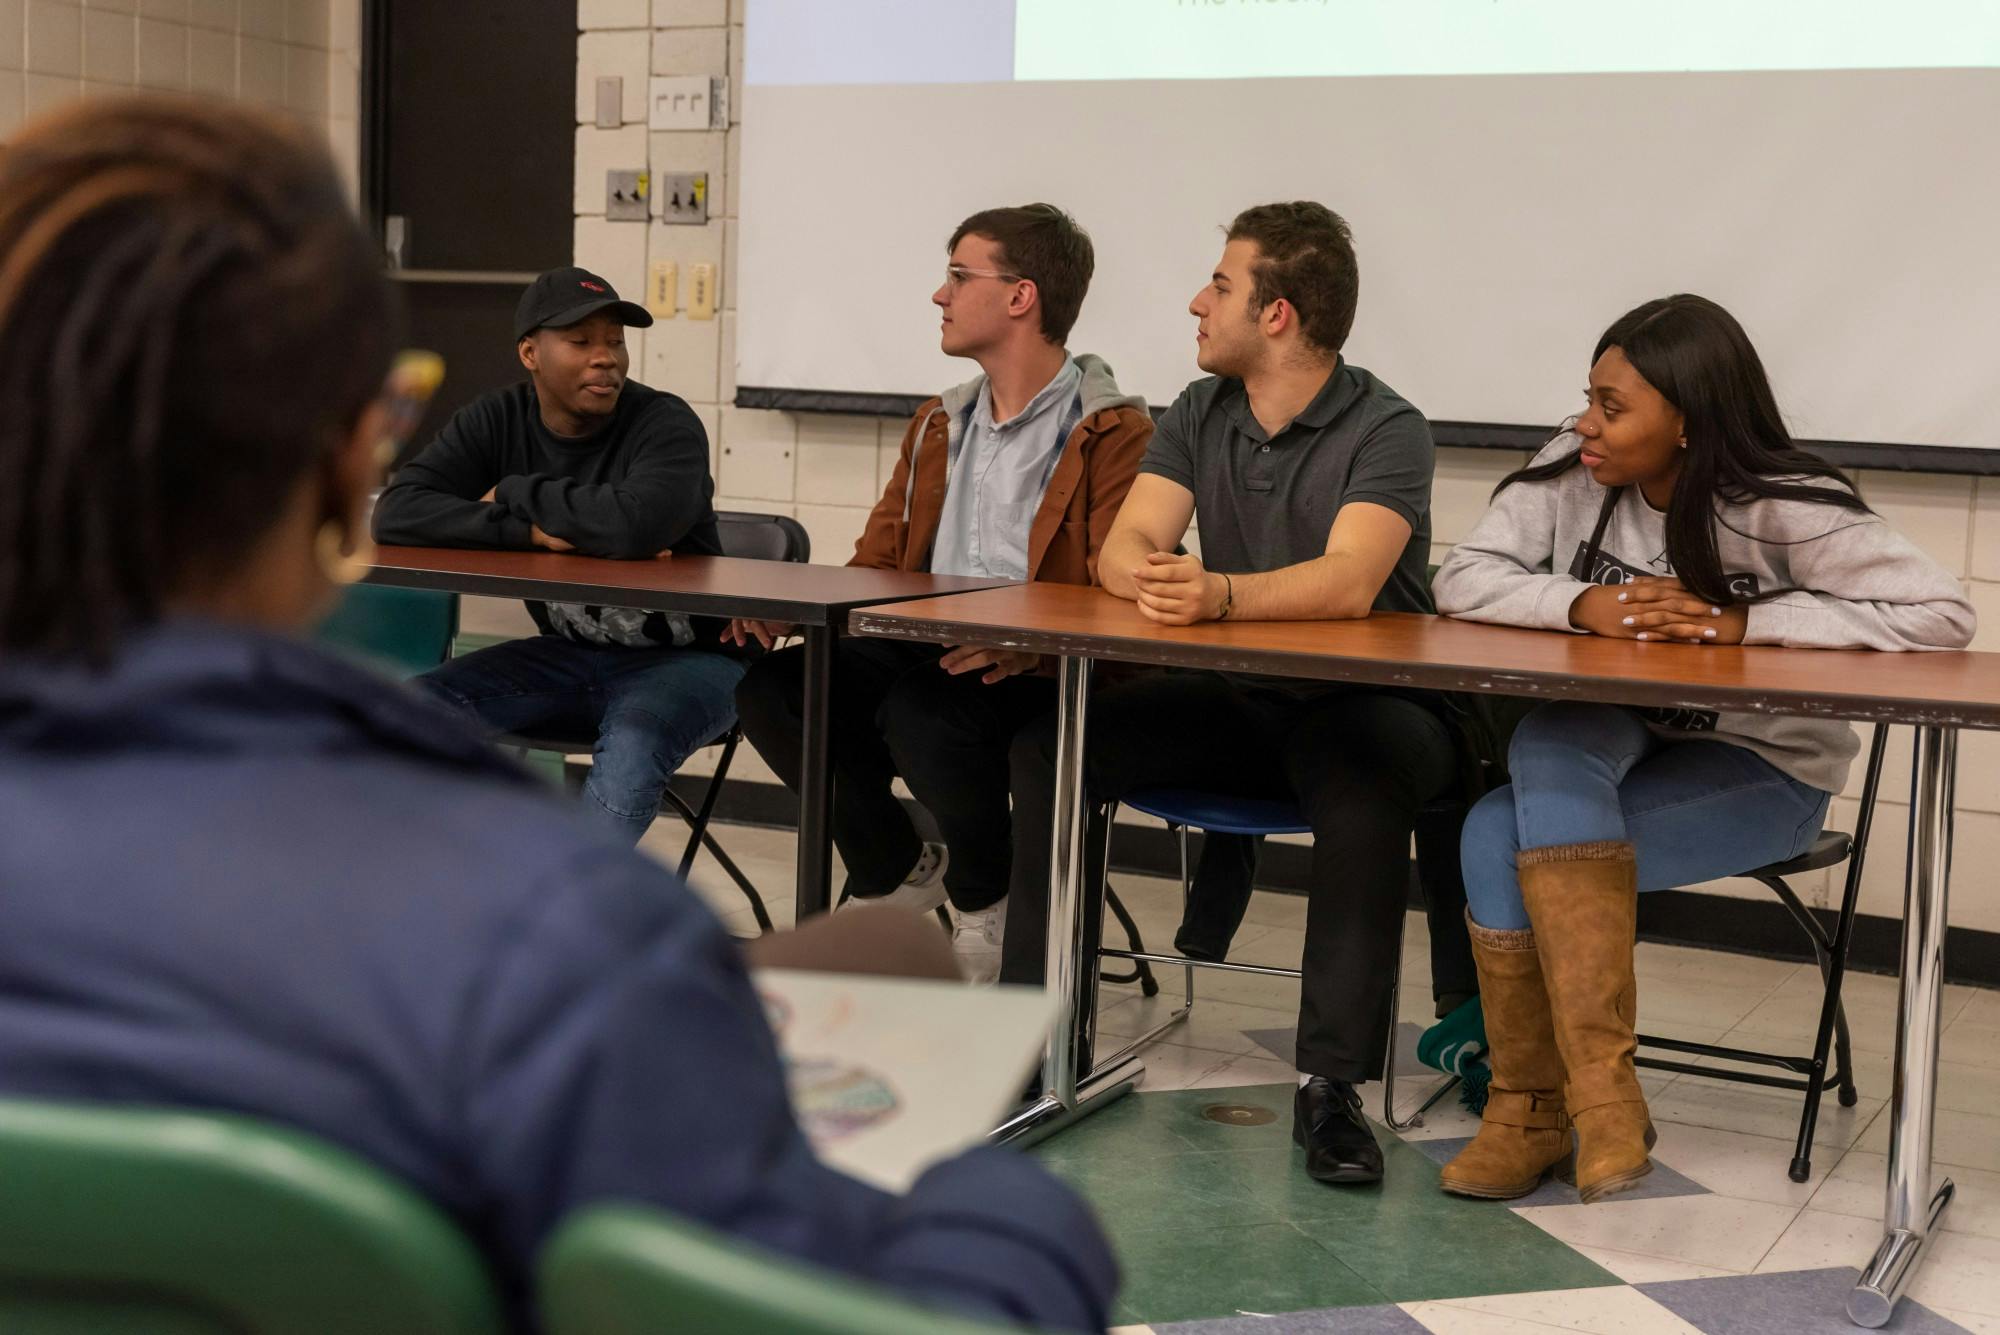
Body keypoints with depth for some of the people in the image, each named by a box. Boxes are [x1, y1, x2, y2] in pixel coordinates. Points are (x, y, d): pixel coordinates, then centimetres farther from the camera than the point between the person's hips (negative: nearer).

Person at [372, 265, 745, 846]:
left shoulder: (665, 424, -15)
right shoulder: (494, 421, -1)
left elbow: (638, 522, -36)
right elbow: (398, 513, -13)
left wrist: (514, 496, -19)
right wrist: (531, 530, -25)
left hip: (682, 658, -5)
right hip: (567, 654, 5)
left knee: (632, 745, -36)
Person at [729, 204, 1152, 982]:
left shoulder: (1115, 436, -5)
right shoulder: (938, 425, 21)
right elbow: (876, 563, 21)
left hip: (1039, 680, -7)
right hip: (920, 653, 7)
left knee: (923, 712, -37)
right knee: (770, 689, -18)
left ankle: (986, 896, -3)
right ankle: (894, 872, 8)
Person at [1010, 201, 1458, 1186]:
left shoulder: (1385, 430, -11)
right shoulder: (1199, 416, 8)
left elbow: (1348, 584, -28)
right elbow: (1124, 547, -5)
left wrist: (1219, 595, -45)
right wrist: (1151, 579, -29)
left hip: (1361, 705, -5)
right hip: (1231, 700, 5)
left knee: (1364, 783, -38)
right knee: (1053, 739, -15)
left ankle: (1331, 1083, -33)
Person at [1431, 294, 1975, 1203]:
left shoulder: (1784, 511, -19)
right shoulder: (1573, 473, -8)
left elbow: (1942, 614, -23)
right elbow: (1462, 580, -9)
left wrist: (1745, 623, -26)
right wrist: (1583, 605, -27)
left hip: (1761, 764, -4)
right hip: (1613, 741, 5)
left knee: (1504, 841, -27)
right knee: (1544, 743, -32)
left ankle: (1535, 1102, -9)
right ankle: (1598, 1085, -24)